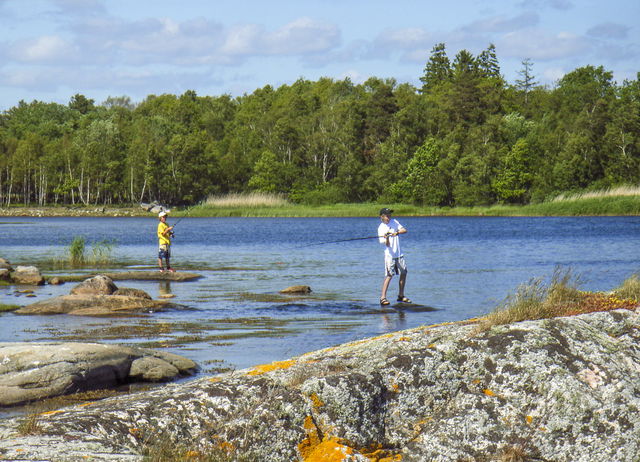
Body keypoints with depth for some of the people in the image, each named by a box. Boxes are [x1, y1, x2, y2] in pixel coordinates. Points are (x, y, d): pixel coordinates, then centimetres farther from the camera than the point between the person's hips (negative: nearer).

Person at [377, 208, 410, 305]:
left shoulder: (394, 222, 5)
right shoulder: (381, 228, -8)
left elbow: (404, 230, -2)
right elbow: (387, 244, -13)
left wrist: (397, 232, -20)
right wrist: (387, 238, -35)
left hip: (399, 253, 6)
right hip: (389, 254, -6)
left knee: (403, 273, 10)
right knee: (389, 275, -15)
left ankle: (401, 296, 23)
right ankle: (383, 298, -16)